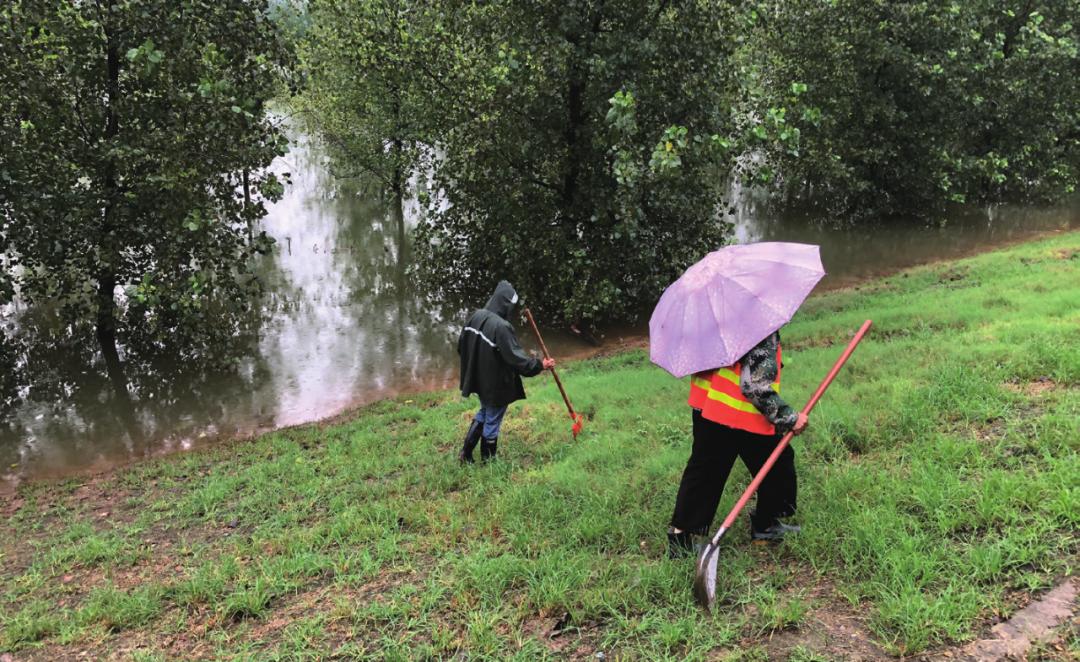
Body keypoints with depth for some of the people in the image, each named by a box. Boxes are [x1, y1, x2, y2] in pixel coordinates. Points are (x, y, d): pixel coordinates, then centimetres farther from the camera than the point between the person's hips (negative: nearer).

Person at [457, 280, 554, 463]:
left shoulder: (476, 316, -5)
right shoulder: (501, 326, -29)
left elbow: (461, 345, 7)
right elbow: (516, 357, -28)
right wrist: (540, 365, -15)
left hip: (479, 379, 8)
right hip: (496, 383, -8)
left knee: (484, 413, 29)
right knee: (492, 422, 12)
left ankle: (466, 452, 31)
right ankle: (487, 460, 30)